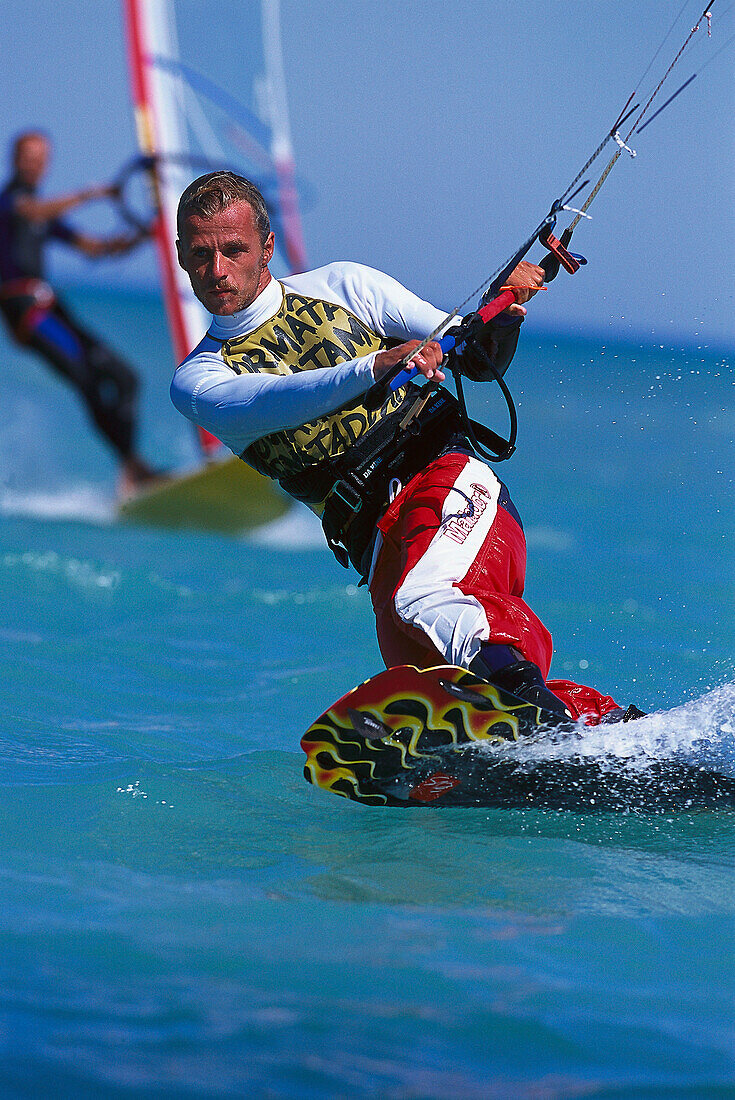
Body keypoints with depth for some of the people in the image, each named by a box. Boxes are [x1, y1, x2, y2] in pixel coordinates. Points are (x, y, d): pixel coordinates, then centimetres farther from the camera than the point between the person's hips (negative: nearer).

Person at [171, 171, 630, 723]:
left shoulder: (344, 286, 13)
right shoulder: (197, 382, 12)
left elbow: (480, 361, 15)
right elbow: (269, 404, -12)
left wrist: (502, 309, -8)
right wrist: (375, 367, -28)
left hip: (446, 476, -2)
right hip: (376, 541, 2)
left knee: (424, 601, -34)